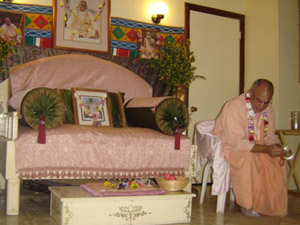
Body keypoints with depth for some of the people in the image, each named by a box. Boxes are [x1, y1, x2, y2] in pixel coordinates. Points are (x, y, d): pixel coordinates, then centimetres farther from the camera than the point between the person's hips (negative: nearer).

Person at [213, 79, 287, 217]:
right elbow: (236, 143, -29)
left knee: (278, 160, -12)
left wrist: (277, 147, -18)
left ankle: (275, 203, 0)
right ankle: (248, 204, -19)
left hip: (254, 149, 7)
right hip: (228, 148, -7)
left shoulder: (267, 110, 0)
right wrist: (266, 149, -34)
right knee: (248, 159, -34)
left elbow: (270, 136, 7)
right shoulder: (234, 107, -24)